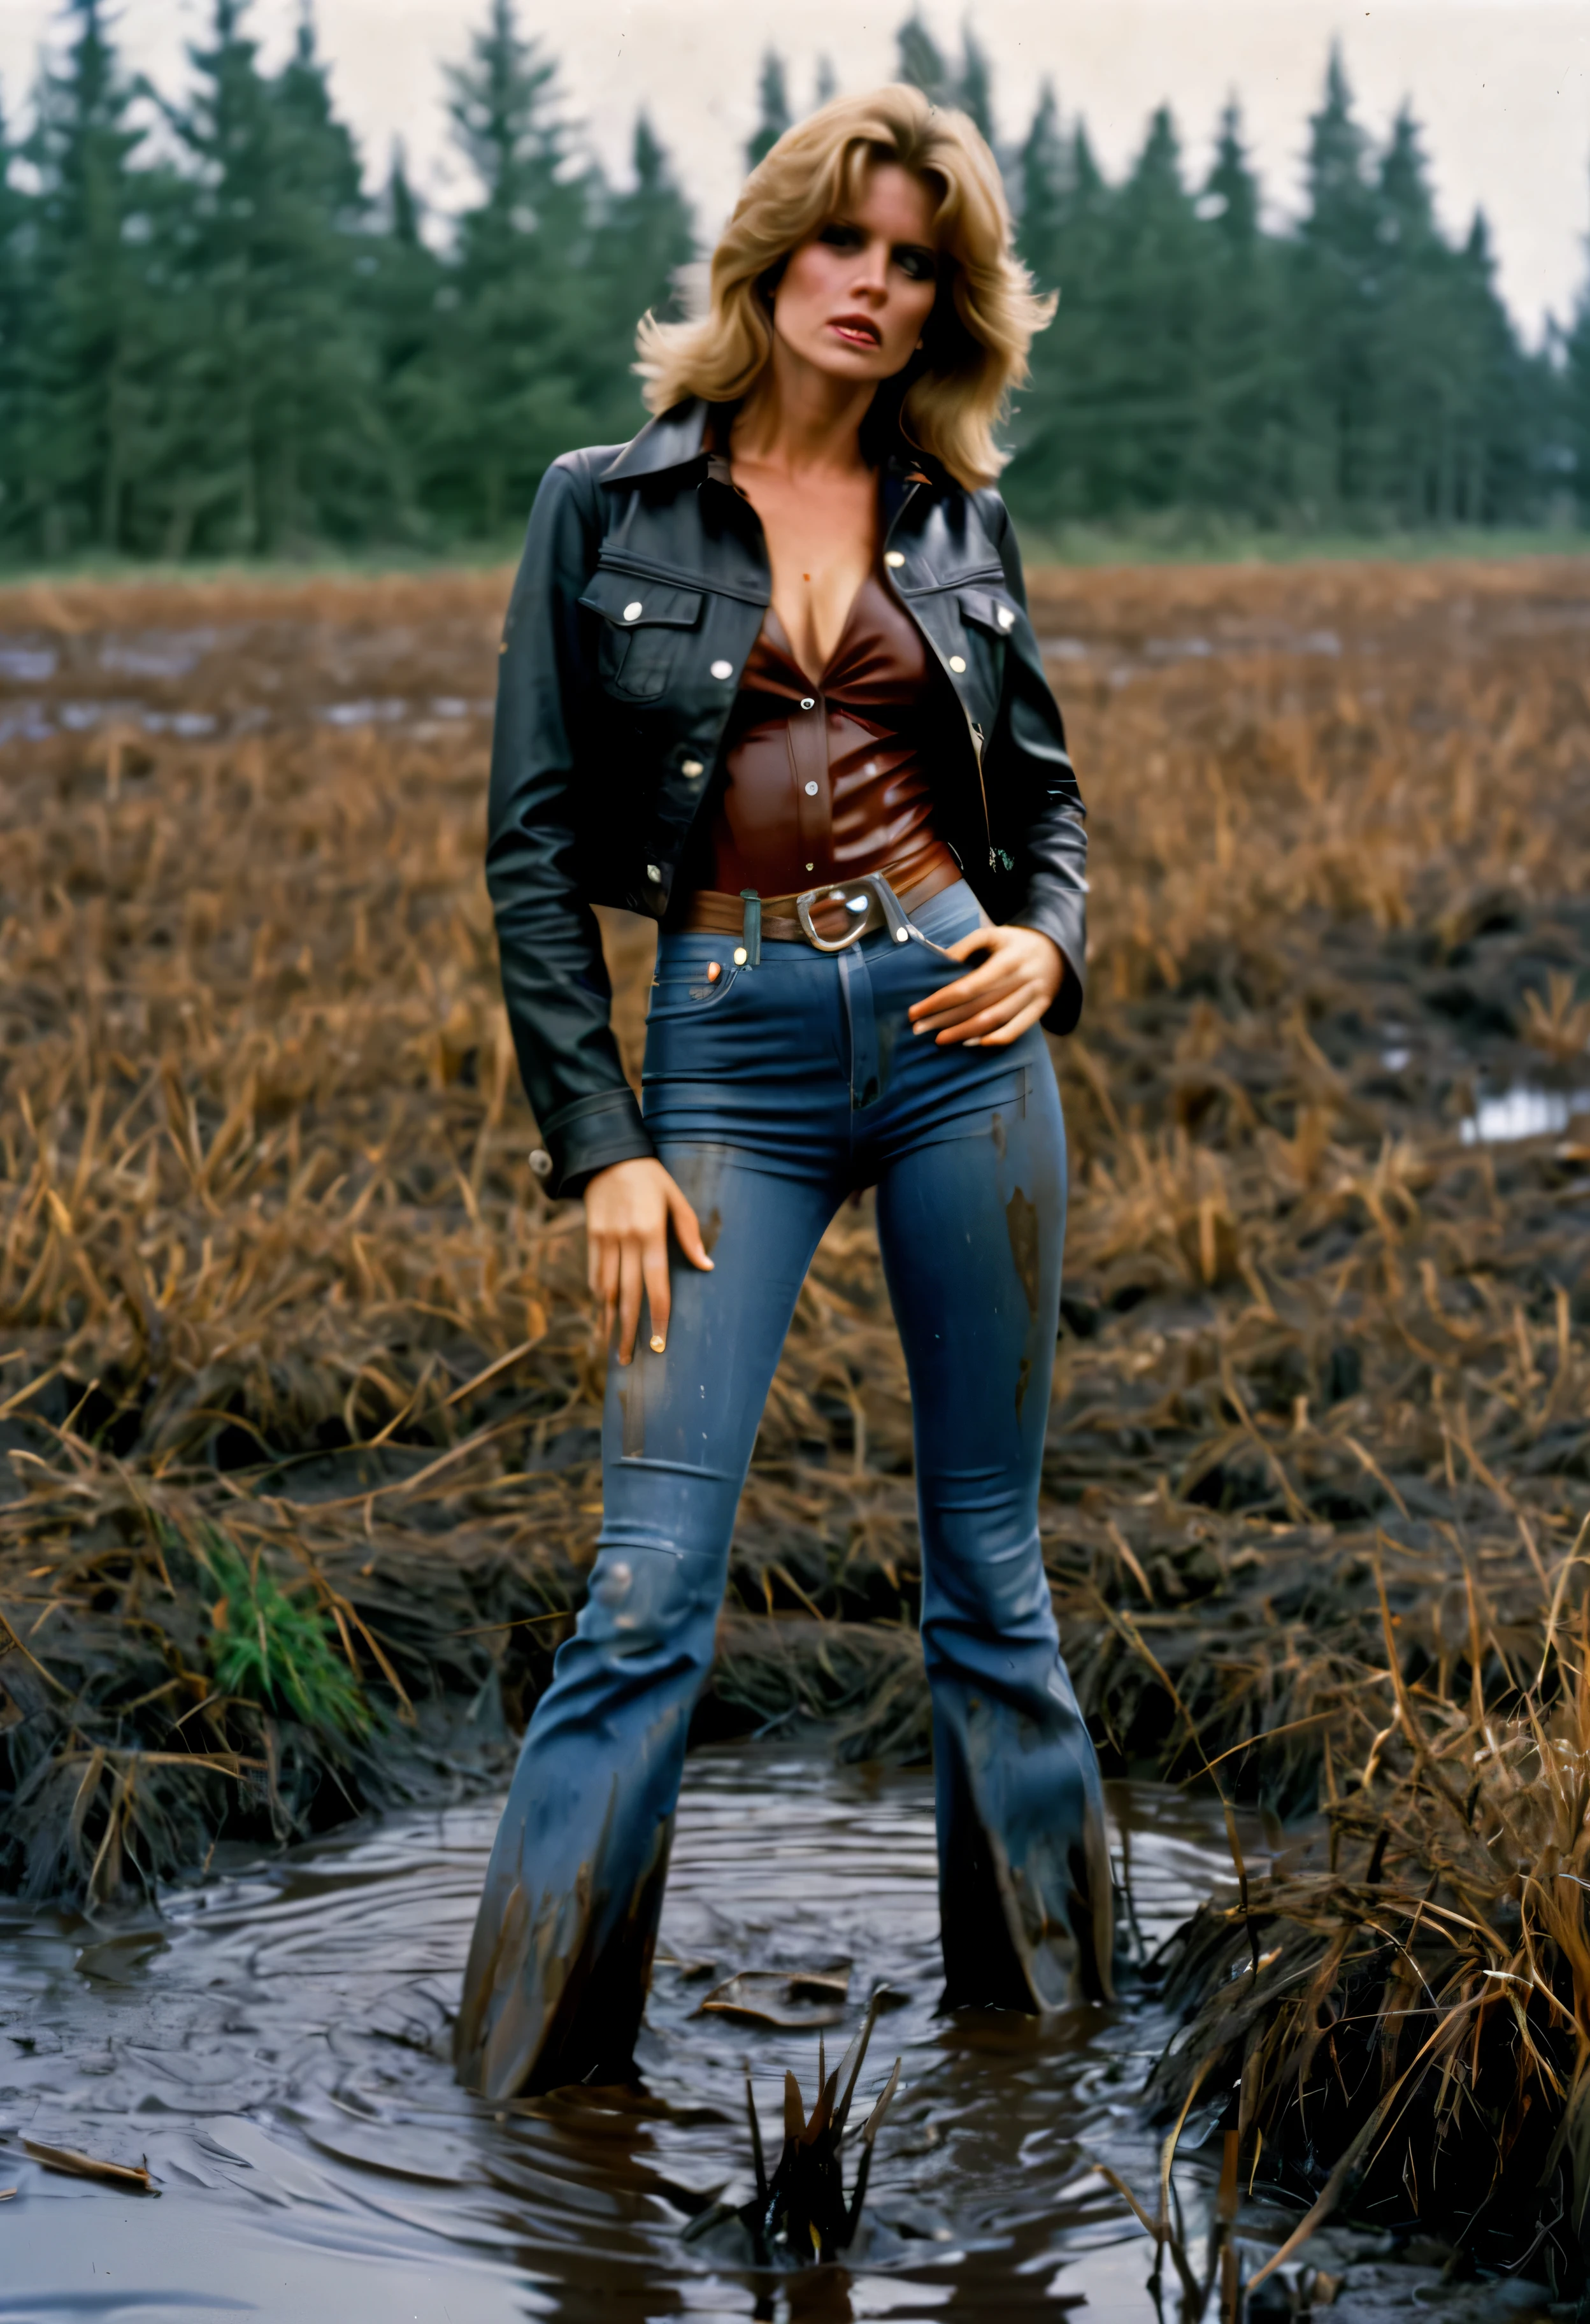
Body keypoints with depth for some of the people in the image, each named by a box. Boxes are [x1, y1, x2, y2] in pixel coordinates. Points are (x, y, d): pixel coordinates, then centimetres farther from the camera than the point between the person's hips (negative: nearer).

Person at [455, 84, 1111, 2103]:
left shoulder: (960, 521, 10)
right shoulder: (608, 508, 2)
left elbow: (1044, 795, 19)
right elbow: (534, 845, 1)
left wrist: (1045, 943, -4)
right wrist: (598, 1143, -5)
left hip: (959, 1027, 3)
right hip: (731, 1045, -2)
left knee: (992, 1570, 9)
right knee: (650, 1593, -8)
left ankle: (1036, 2006, 23)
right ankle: (524, 2091, 2)